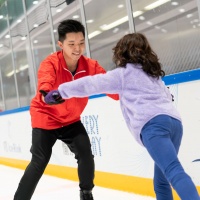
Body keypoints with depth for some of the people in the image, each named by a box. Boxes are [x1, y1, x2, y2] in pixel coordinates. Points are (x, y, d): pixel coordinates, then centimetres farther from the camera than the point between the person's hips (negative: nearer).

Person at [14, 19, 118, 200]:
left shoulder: (91, 66, -15)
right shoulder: (50, 63, -26)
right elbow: (45, 83, -45)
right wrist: (47, 95, -69)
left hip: (71, 120, 4)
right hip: (45, 118, -3)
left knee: (86, 154, -6)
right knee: (39, 162, -10)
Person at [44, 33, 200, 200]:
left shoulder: (123, 73, 13)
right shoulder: (153, 74, 32)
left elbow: (91, 83, 9)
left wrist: (60, 91, 16)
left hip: (153, 124, -7)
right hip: (174, 120, 7)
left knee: (174, 172, -21)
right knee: (161, 180, 13)